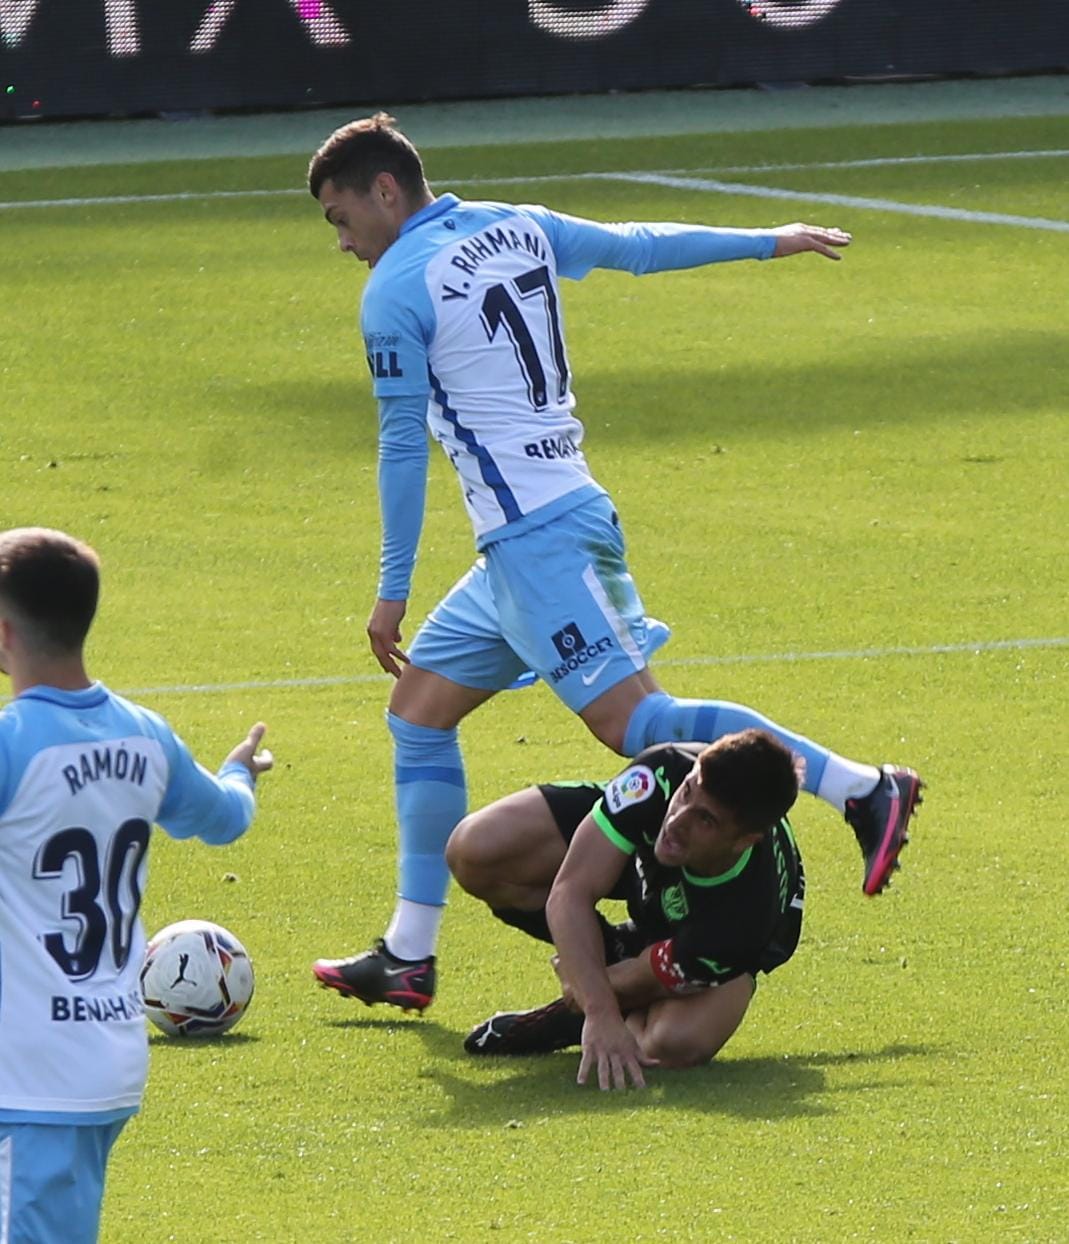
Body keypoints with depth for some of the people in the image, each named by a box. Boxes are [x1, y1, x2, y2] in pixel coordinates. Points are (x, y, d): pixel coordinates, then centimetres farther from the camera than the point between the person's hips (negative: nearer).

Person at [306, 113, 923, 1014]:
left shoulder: (396, 289, -10)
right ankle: (409, 956, 12)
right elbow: (640, 245, 22)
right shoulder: (518, 230, 12)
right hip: (568, 513, 10)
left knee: (634, 721, -15)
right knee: (419, 710, 13)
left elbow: (403, 445, -10)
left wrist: (393, 590, -5)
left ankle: (863, 789, -16)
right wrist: (771, 242, 36)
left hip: (535, 539, -10)